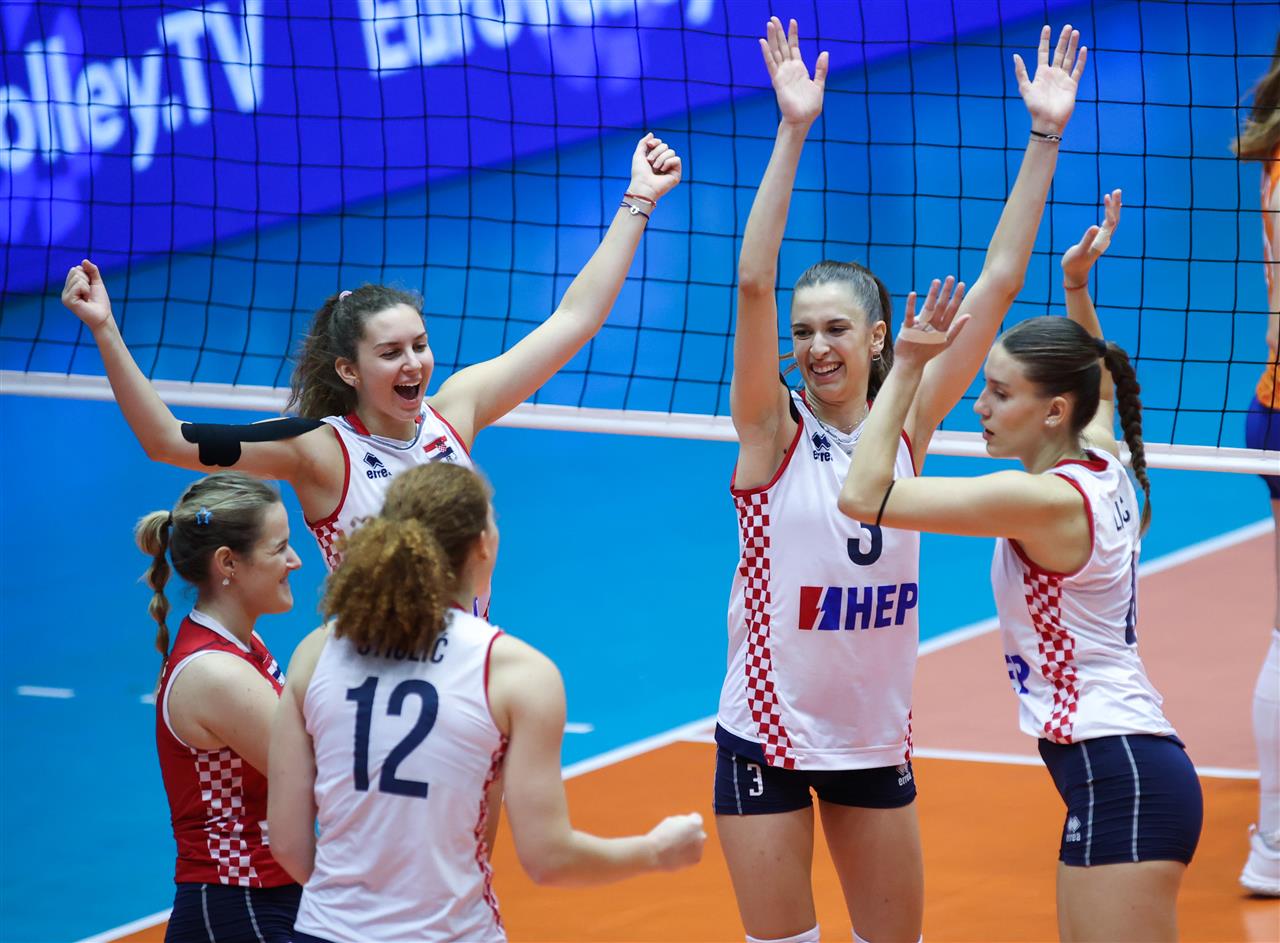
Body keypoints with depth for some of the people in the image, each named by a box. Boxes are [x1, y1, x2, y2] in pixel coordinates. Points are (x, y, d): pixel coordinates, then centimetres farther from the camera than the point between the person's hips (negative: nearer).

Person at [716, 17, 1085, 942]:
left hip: (877, 740, 3)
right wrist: (794, 129, -27)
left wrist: (1045, 137, -5)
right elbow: (754, 283, -21)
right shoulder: (775, 432, -9)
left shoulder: (907, 426, 0)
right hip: (767, 736, -3)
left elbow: (998, 282, -1)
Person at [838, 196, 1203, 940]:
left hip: (1119, 779, -10)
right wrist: (1077, 287, 31)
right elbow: (1098, 384, 36)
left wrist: (908, 367, -11)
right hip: (1131, 764, 10)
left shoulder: (1045, 499, -16)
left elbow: (866, 495, -17)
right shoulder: (1102, 470, 9)